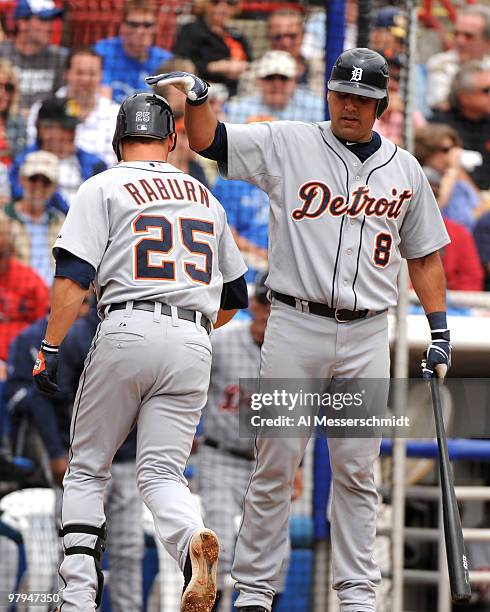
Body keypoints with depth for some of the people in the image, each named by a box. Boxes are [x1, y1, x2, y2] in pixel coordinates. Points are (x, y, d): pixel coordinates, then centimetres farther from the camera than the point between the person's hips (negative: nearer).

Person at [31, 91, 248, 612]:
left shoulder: (105, 188, 6)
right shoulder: (204, 197, 22)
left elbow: (73, 277, -7)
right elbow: (234, 298, 26)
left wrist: (49, 348, -6)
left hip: (128, 332, -3)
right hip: (193, 344, 3)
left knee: (86, 467, 8)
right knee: (160, 472, 1)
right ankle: (192, 542, -32)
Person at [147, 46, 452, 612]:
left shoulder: (404, 169, 10)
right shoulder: (287, 145, 2)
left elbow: (423, 253, 16)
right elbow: (208, 140, -3)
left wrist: (439, 332, 11)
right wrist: (196, 94, -23)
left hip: (367, 336, 2)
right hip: (295, 326, -2)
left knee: (356, 470, 5)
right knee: (276, 464, -1)